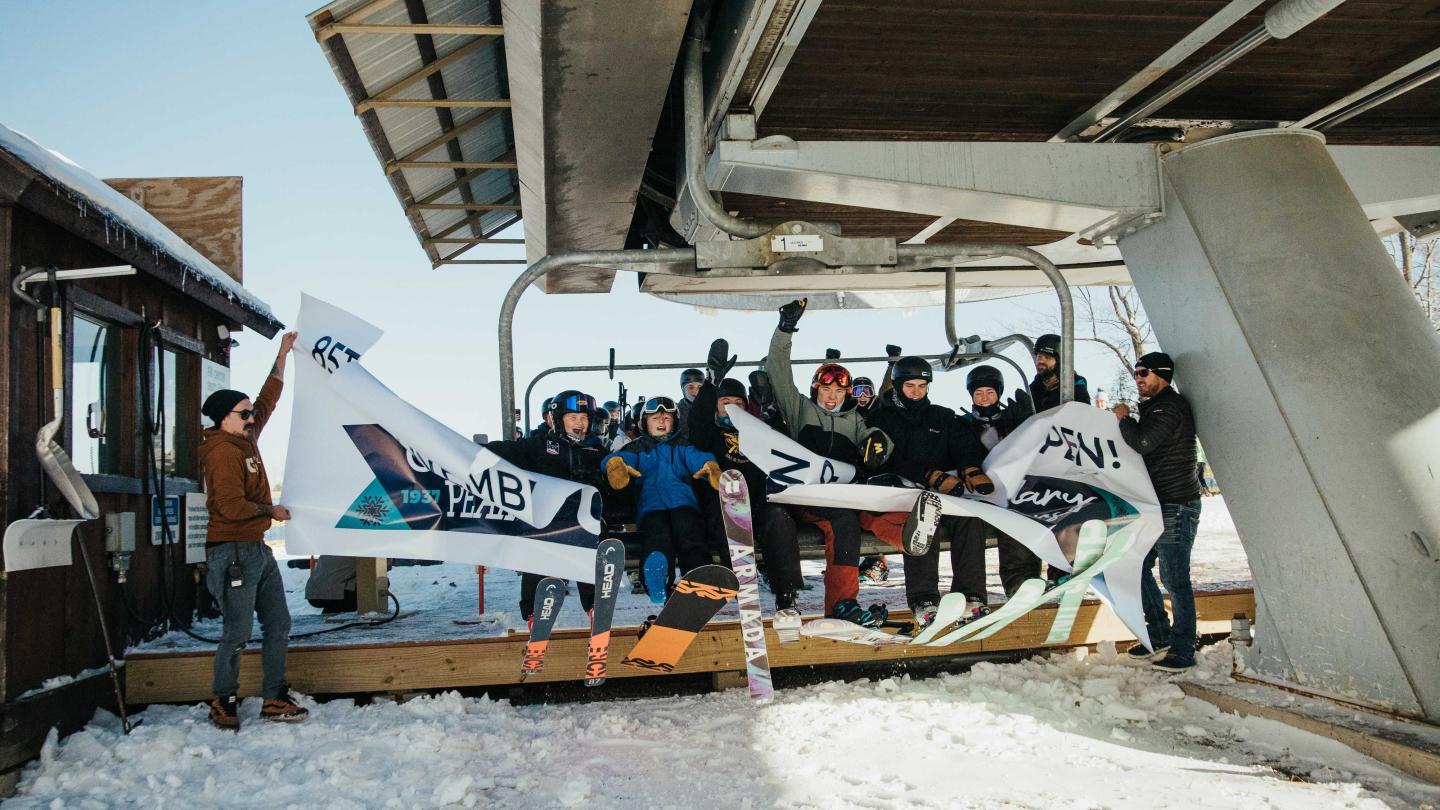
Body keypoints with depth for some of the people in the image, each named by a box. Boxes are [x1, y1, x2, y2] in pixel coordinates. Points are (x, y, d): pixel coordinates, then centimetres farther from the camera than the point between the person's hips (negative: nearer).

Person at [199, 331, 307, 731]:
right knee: (237, 634, -2)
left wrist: (282, 355, 25)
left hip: (258, 549, 10)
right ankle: (223, 704, 12)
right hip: (233, 552, -10)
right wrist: (271, 511, -9)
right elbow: (231, 507, -23)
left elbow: (268, 398, 23)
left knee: (278, 626, 10)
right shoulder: (223, 451, -15)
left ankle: (275, 700, 16)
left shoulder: (246, 439, 11)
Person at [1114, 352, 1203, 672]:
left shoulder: (1171, 407, -14)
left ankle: (1183, 651, 2)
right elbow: (1144, 447, 26)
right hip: (1157, 504, 11)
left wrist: (1123, 417, -9)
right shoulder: (1153, 406, 18)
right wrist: (1127, 420, 10)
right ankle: (1160, 636, 24)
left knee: (1174, 579, -6)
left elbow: (1142, 443, -25)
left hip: (1176, 506, -11)